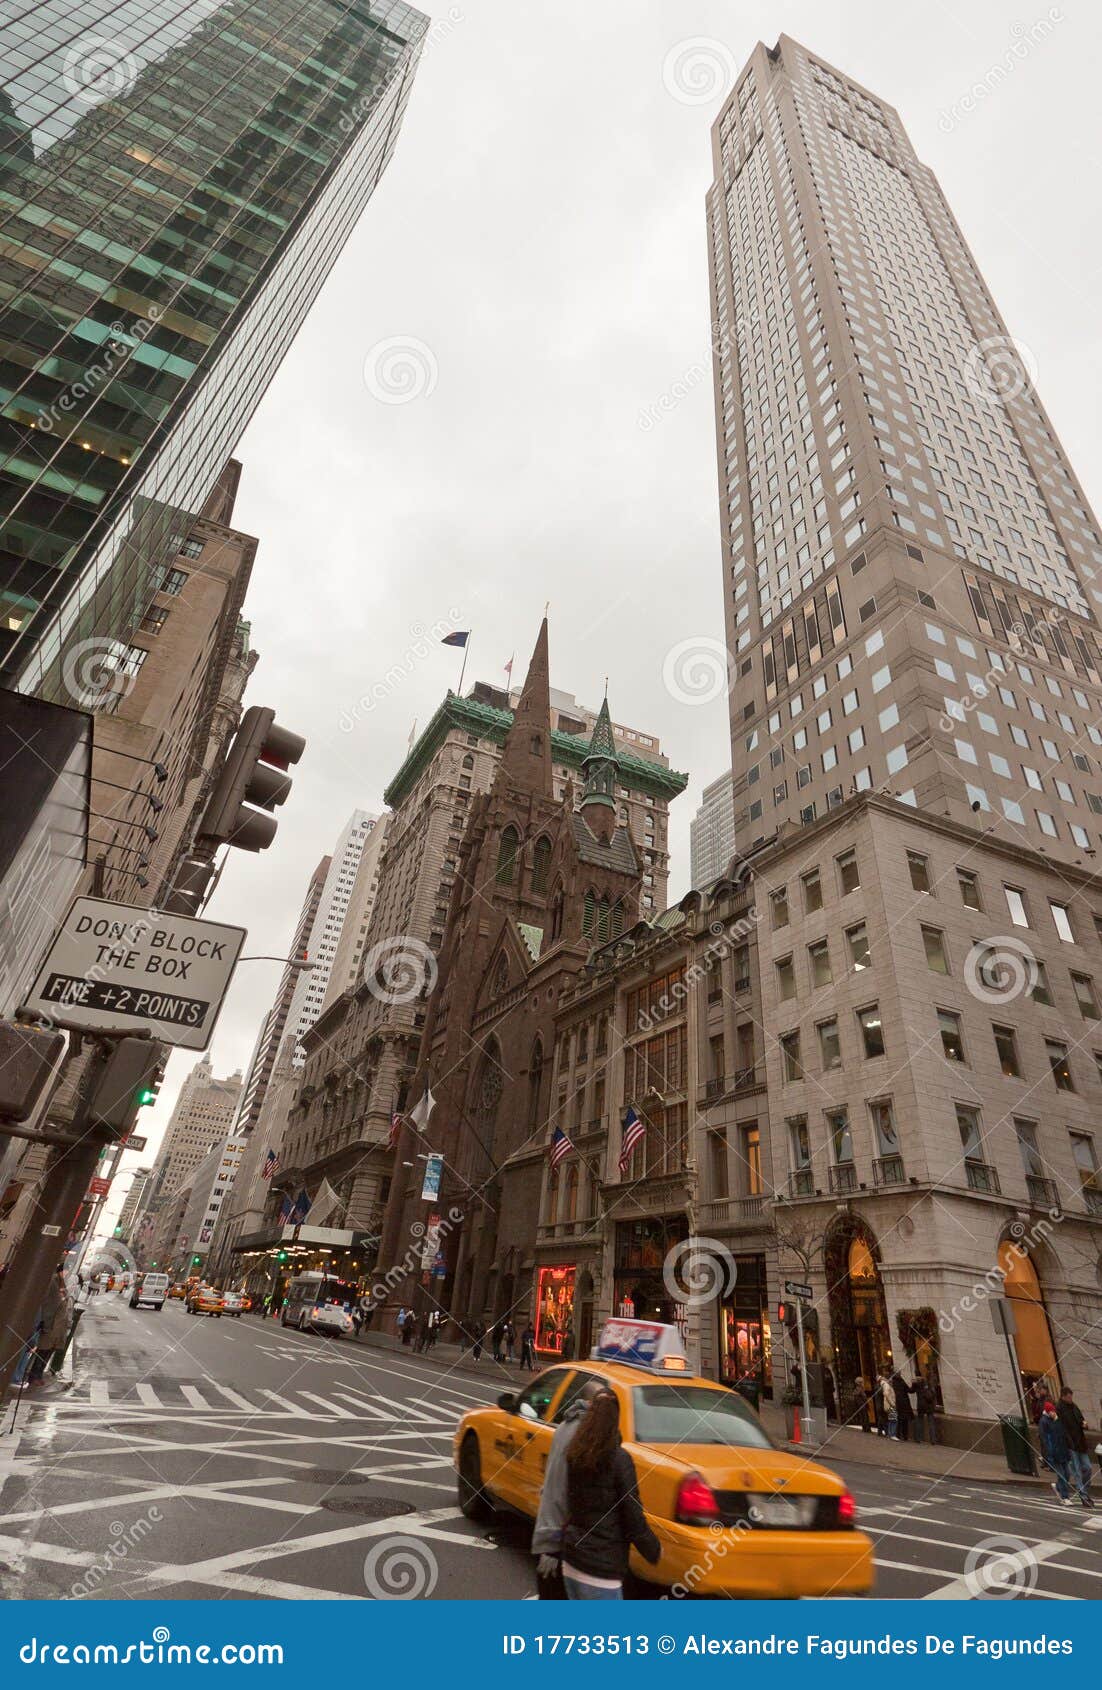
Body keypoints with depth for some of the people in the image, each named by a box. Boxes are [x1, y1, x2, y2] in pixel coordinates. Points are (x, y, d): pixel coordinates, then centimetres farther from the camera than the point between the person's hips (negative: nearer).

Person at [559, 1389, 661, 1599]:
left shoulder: (575, 1454, -1)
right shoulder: (619, 1459, -19)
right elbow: (633, 1518, -13)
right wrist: (654, 1550, 5)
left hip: (571, 1561, 7)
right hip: (600, 1570, -7)